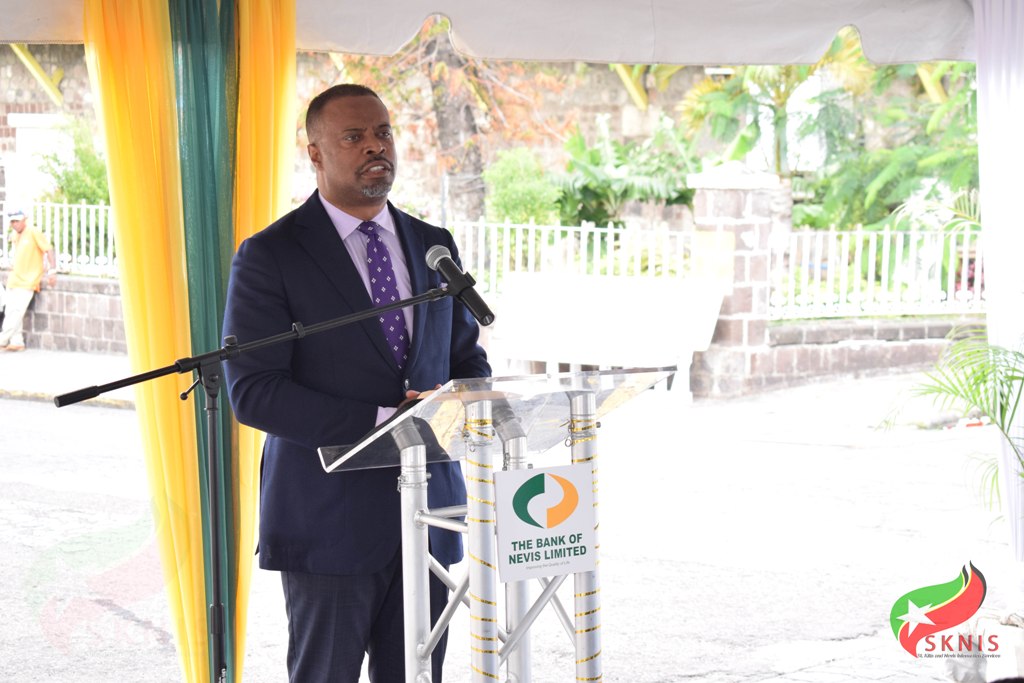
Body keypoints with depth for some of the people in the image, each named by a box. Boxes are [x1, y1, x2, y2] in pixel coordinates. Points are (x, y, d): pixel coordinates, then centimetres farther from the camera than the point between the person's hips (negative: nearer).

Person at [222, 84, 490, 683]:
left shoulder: (435, 246, 12)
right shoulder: (270, 256, -6)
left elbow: (468, 357, 19)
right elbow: (253, 391, -13)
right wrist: (381, 421, -20)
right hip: (330, 517, -5)